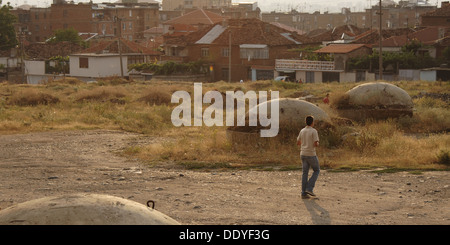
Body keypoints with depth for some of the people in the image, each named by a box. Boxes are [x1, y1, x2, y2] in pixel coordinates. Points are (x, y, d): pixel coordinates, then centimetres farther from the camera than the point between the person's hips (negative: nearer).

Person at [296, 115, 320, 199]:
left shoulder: (302, 131, 6)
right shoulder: (314, 131, -13)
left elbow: (298, 143, 13)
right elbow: (316, 144, -19)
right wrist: (317, 143, 5)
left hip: (303, 154, 6)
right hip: (311, 155, -6)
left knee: (305, 173, 8)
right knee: (317, 170, 12)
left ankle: (304, 193, 3)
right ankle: (309, 188, -1)